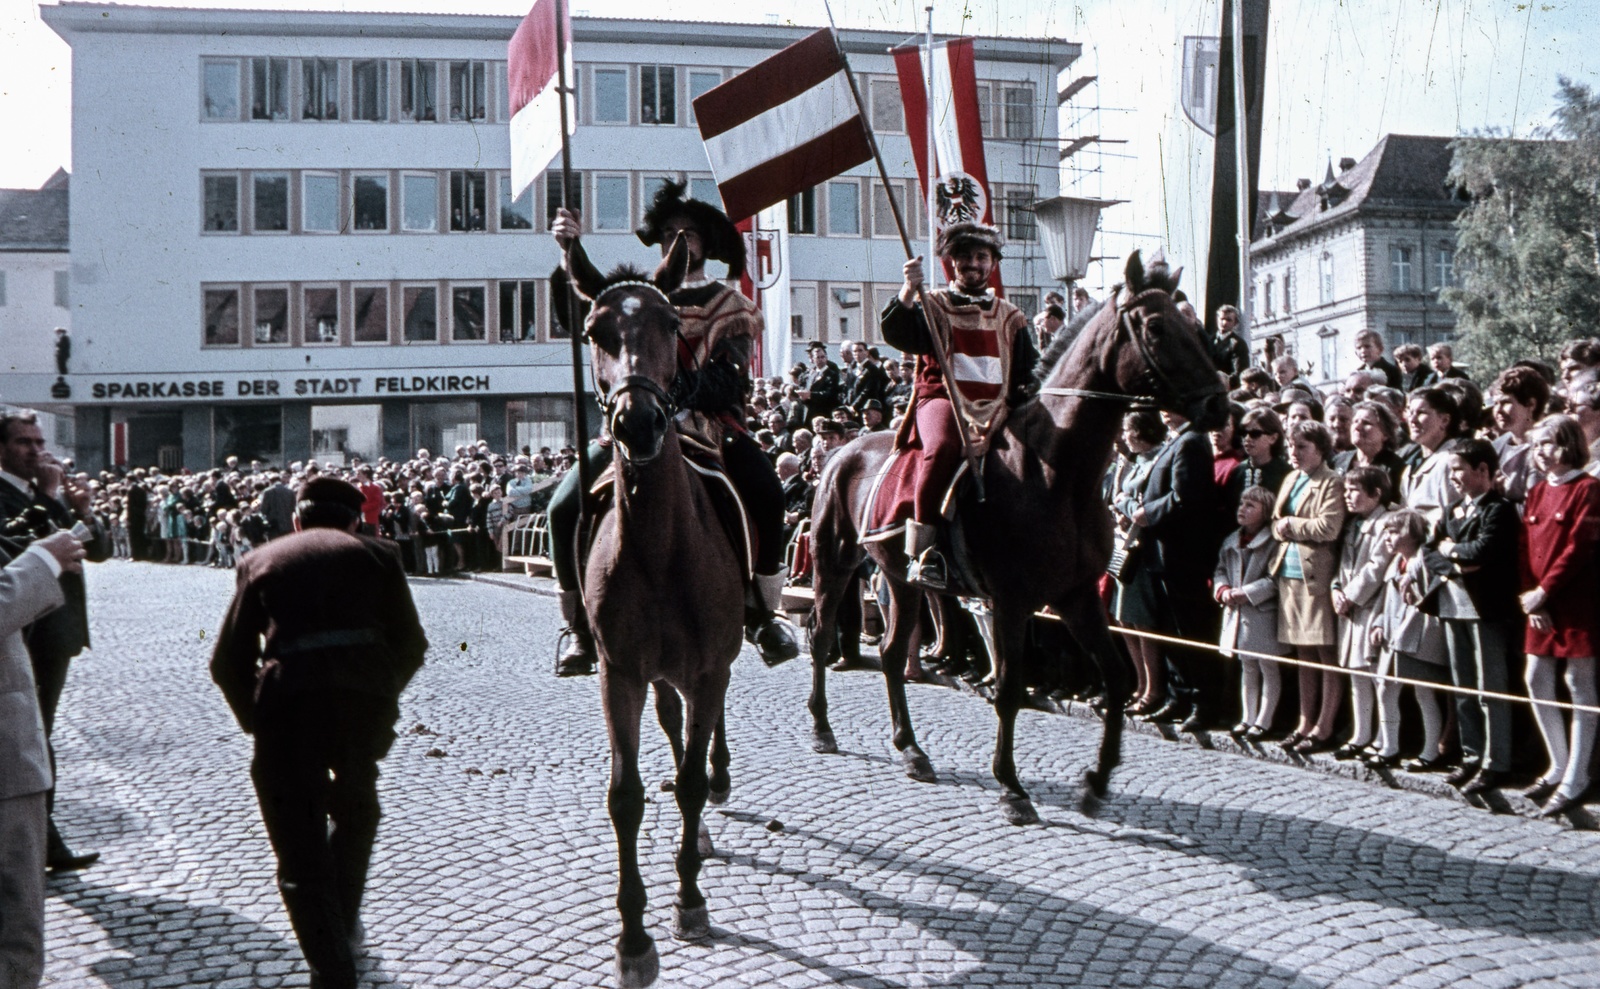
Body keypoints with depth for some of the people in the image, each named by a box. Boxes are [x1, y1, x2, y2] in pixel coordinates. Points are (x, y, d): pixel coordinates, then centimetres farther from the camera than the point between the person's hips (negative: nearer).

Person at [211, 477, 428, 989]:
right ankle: (346, 927, 41)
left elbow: (227, 661, 12)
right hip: (365, 696, 2)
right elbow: (410, 643, 11)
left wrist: (258, 718, 23)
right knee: (355, 811, 29)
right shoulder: (374, 553, 18)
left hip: (288, 700, -1)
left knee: (301, 848, 9)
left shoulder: (263, 560, 19)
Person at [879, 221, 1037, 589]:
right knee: (942, 448, -37)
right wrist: (909, 292, -26)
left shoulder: (1011, 318, 21)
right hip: (943, 399, -4)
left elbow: (1029, 374, 20)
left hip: (997, 410, 4)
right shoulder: (934, 306, 11)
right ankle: (922, 548, -33)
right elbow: (898, 333, -9)